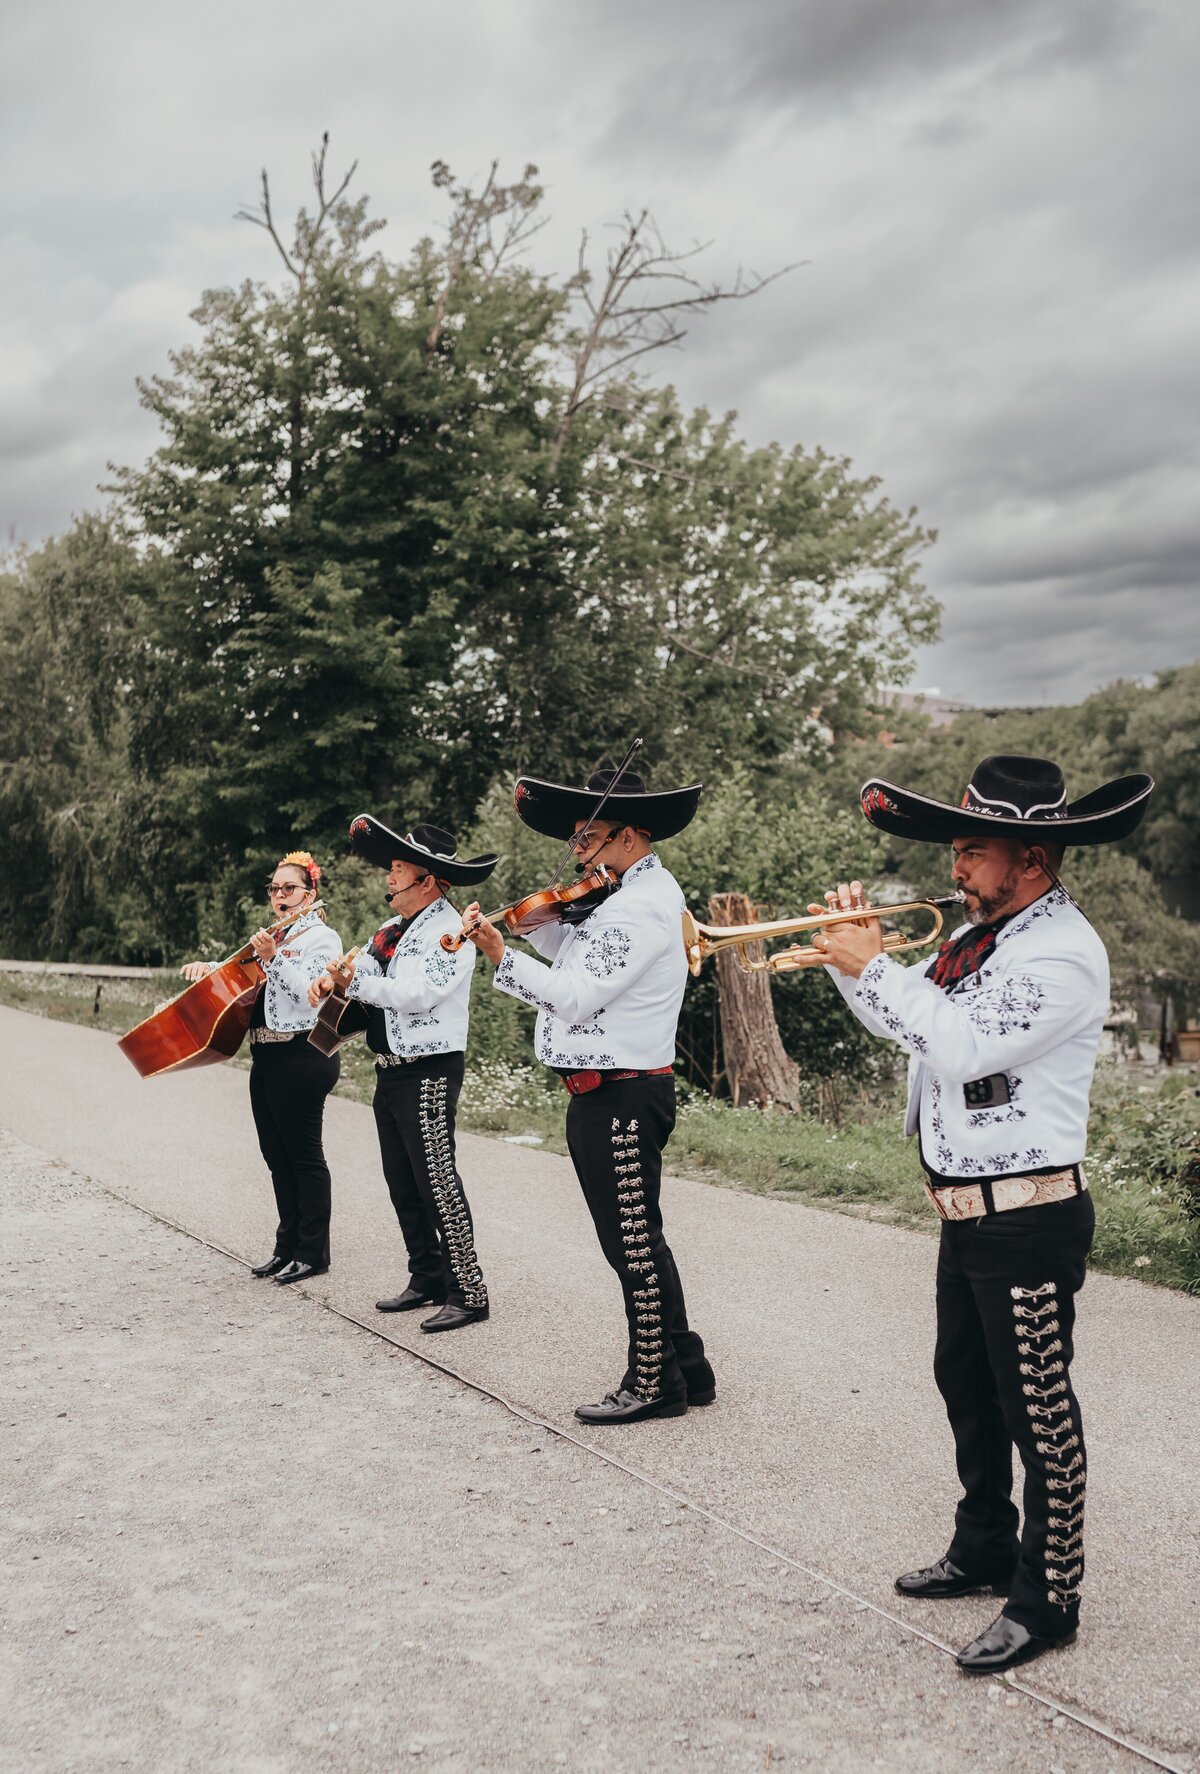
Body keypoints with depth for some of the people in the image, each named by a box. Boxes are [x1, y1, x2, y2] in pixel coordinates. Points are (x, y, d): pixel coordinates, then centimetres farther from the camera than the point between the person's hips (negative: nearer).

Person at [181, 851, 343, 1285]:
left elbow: (309, 993, -18)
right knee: (277, 1156, 12)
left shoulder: (321, 937, -6)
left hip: (301, 1057, -9)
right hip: (266, 1057, 9)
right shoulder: (275, 938, 18)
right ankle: (288, 1244, 21)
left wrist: (273, 958, -24)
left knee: (304, 1156, -3)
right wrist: (209, 967, 8)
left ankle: (313, 1252, 4)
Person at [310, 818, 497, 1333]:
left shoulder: (449, 932, -14)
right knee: (402, 1184, 15)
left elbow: (416, 995, -25)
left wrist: (357, 977, -16)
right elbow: (362, 974, 15)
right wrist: (331, 980, -7)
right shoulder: (395, 929, 13)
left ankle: (466, 1293, -3)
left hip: (429, 1072, -9)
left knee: (437, 1182, -9)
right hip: (391, 1071, 9)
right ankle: (427, 1278, 27)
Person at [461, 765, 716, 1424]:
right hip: (608, 1092, 11)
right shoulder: (636, 893, 15)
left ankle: (652, 1382, 12)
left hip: (621, 1095, -11)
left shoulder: (643, 906, -18)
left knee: (633, 1242, 0)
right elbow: (575, 951, 17)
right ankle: (686, 1368, 27)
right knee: (635, 1240, 17)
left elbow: (574, 996, -22)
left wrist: (500, 954, -21)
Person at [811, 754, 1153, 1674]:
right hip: (968, 1209, 10)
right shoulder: (980, 935, 9)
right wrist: (855, 954, 2)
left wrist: (874, 965, -19)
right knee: (967, 1387, 22)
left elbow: (964, 1046, -28)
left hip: (1029, 1217, -10)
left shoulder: (1064, 952, -20)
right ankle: (984, 1548, 39)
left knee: (1037, 1408, 1)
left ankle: (1048, 1598, 15)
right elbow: (905, 1022, 17)